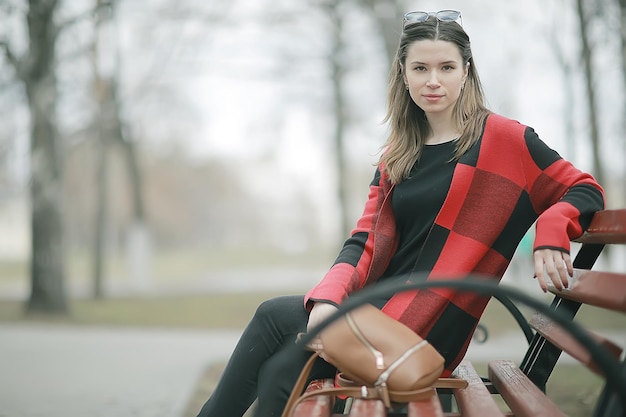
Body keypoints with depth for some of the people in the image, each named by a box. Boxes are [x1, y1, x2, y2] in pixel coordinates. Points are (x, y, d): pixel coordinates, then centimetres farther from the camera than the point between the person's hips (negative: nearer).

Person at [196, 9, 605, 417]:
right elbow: (366, 241, 7)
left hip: (429, 325, -5)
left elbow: (586, 191, 1)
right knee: (278, 373, -18)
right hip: (379, 304, 5)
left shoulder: (502, 139, -1)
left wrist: (551, 234, -21)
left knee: (272, 316, -15)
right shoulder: (396, 154, 15)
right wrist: (329, 297, -12)